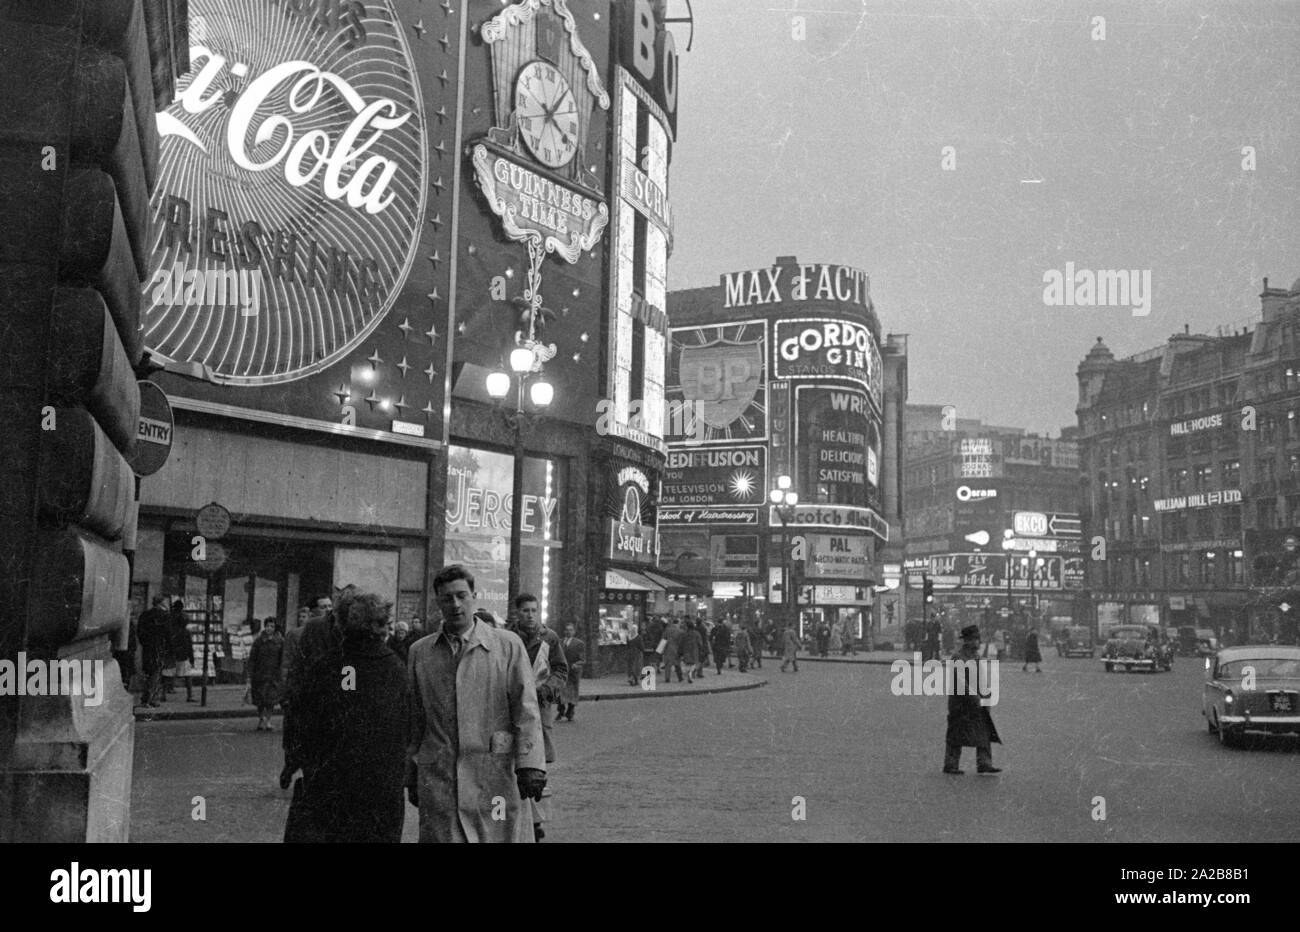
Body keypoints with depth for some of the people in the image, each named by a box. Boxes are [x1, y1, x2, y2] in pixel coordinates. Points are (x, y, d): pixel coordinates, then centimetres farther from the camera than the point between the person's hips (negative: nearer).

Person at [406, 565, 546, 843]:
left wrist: (530, 765, -12)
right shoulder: (419, 652, 12)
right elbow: (413, 721, 15)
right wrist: (411, 777, 13)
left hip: (496, 775, -1)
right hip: (438, 781, 2)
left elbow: (526, 709, -2)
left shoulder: (508, 645, 4)